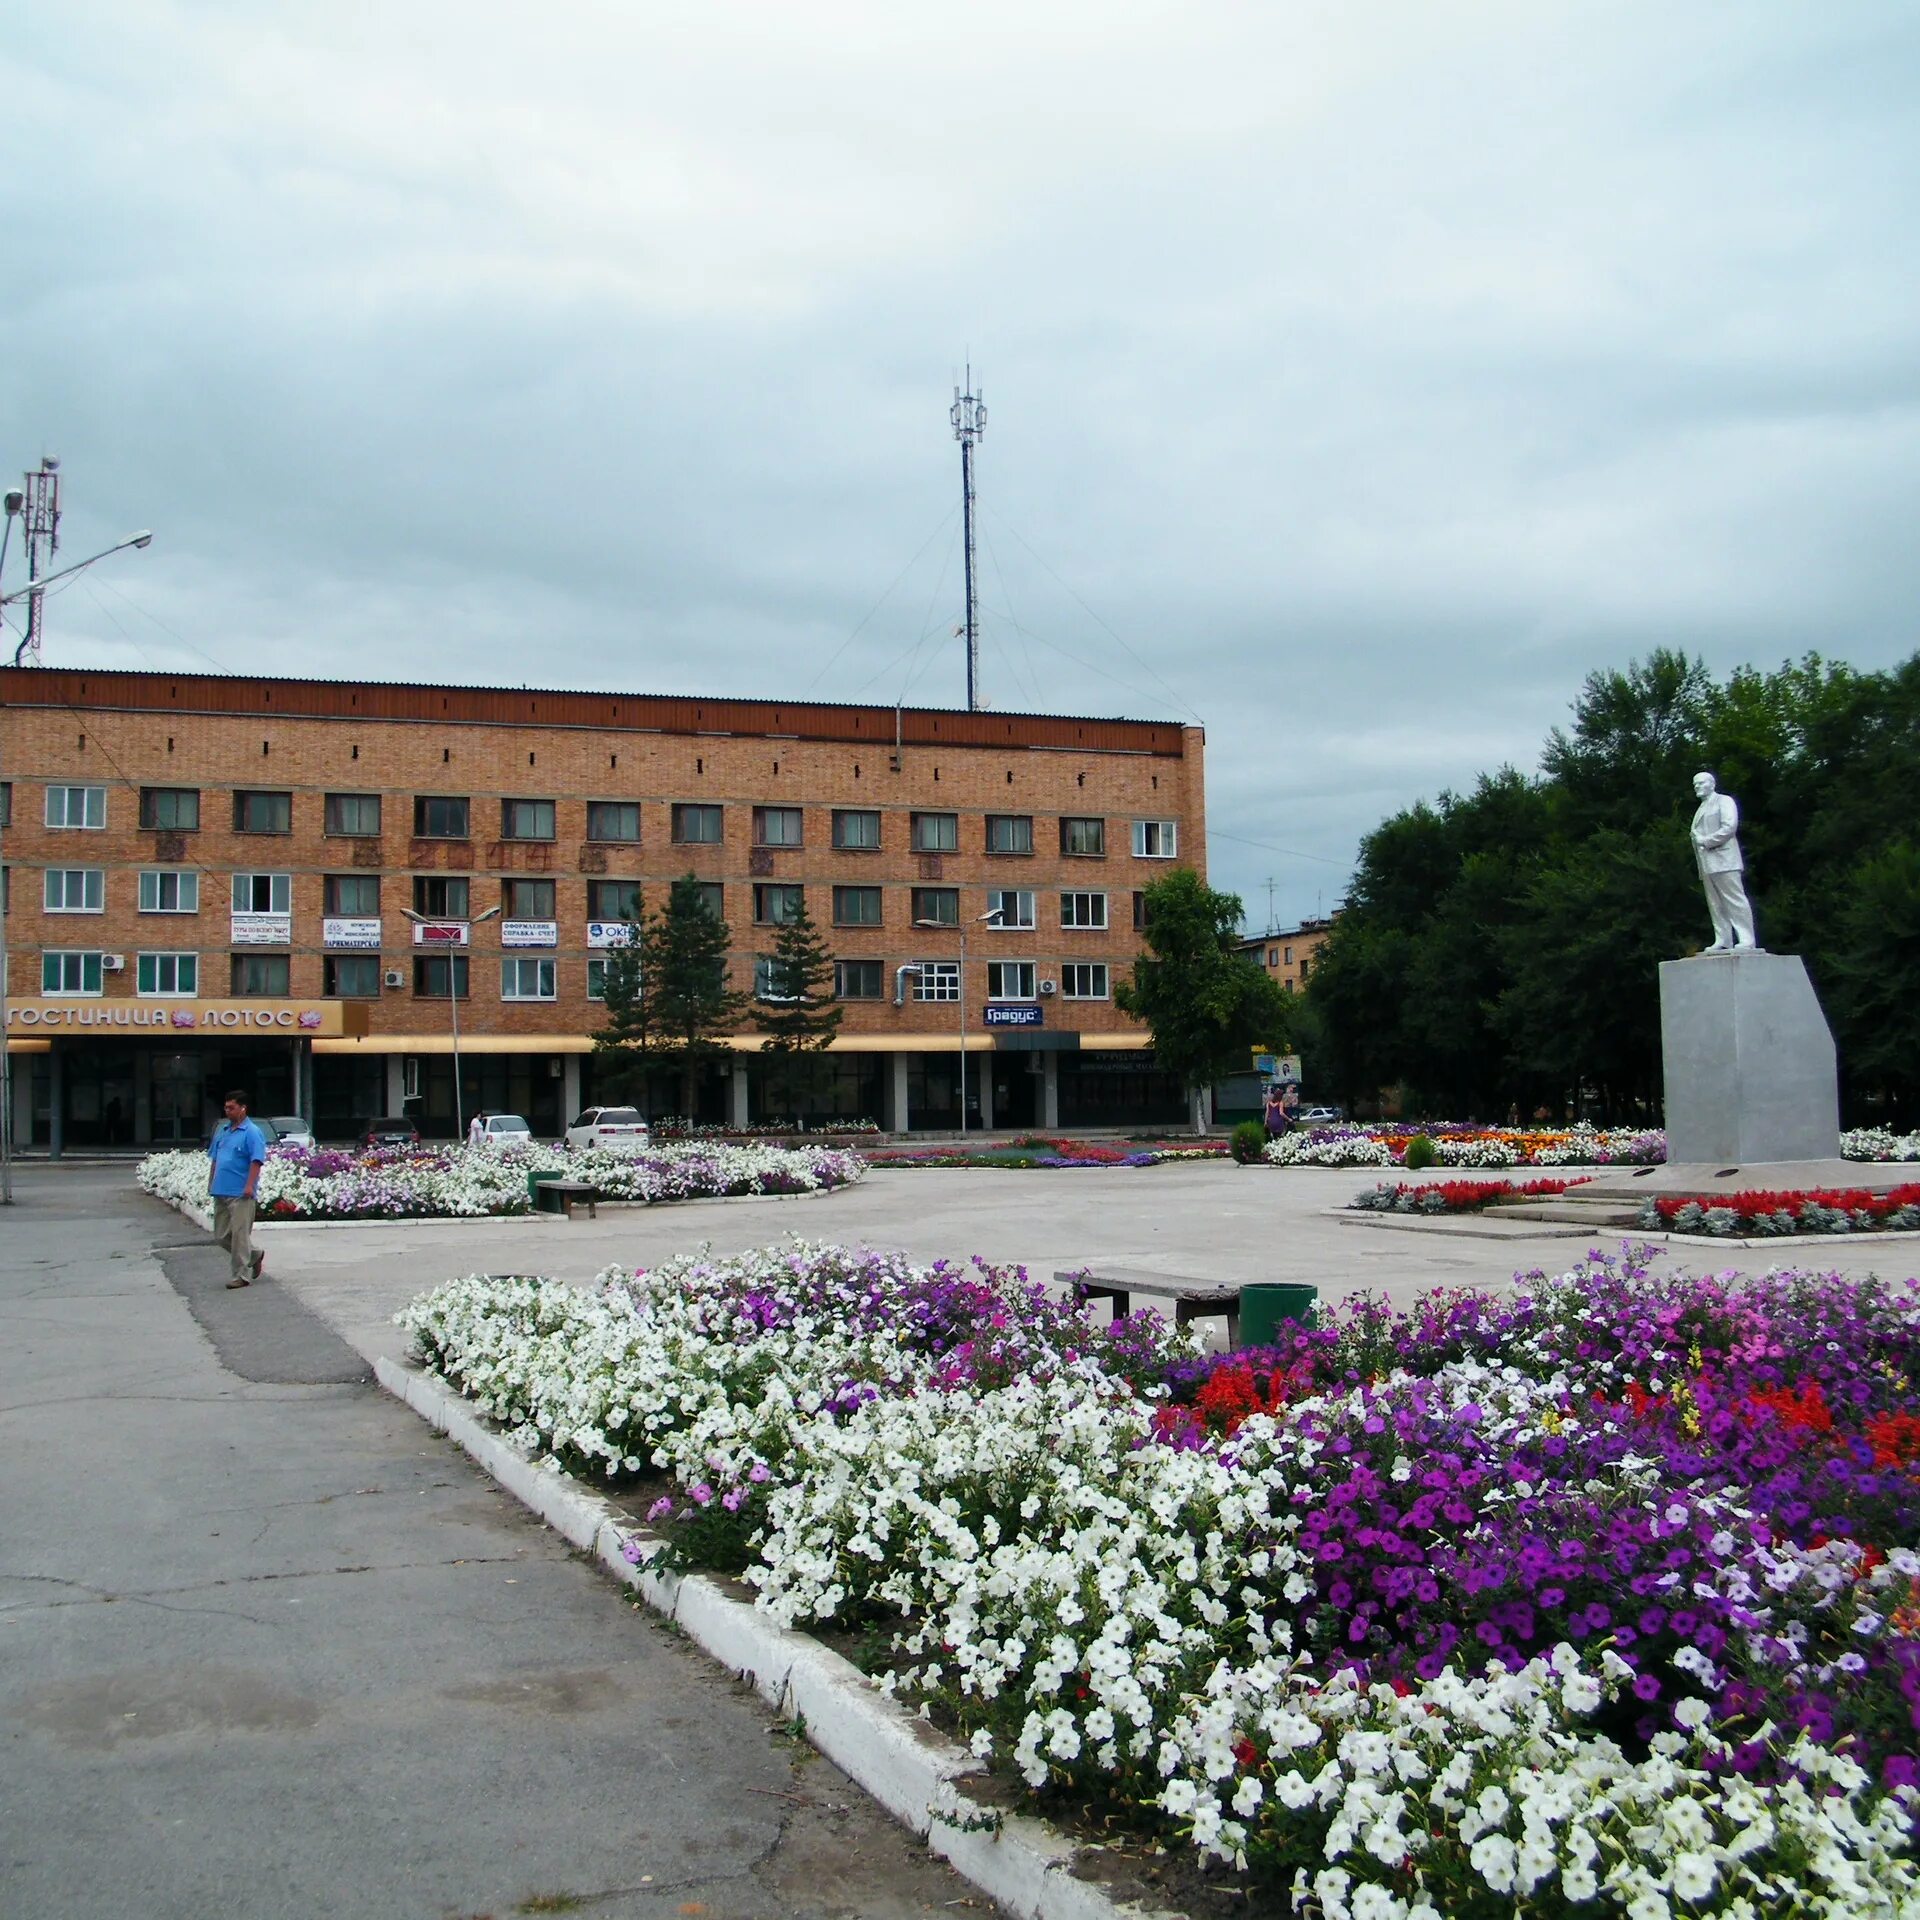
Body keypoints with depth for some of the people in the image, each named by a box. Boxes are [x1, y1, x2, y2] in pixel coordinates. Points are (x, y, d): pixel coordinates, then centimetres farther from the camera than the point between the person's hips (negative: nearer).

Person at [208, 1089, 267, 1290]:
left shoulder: (252, 1132, -8)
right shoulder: (222, 1130, 15)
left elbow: (257, 1161, -15)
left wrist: (249, 1186, -22)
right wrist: (211, 1182, 18)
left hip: (240, 1193, -8)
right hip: (220, 1191, 8)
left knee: (239, 1234, -5)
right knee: (221, 1236, 11)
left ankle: (241, 1275, 2)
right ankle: (254, 1256, 28)